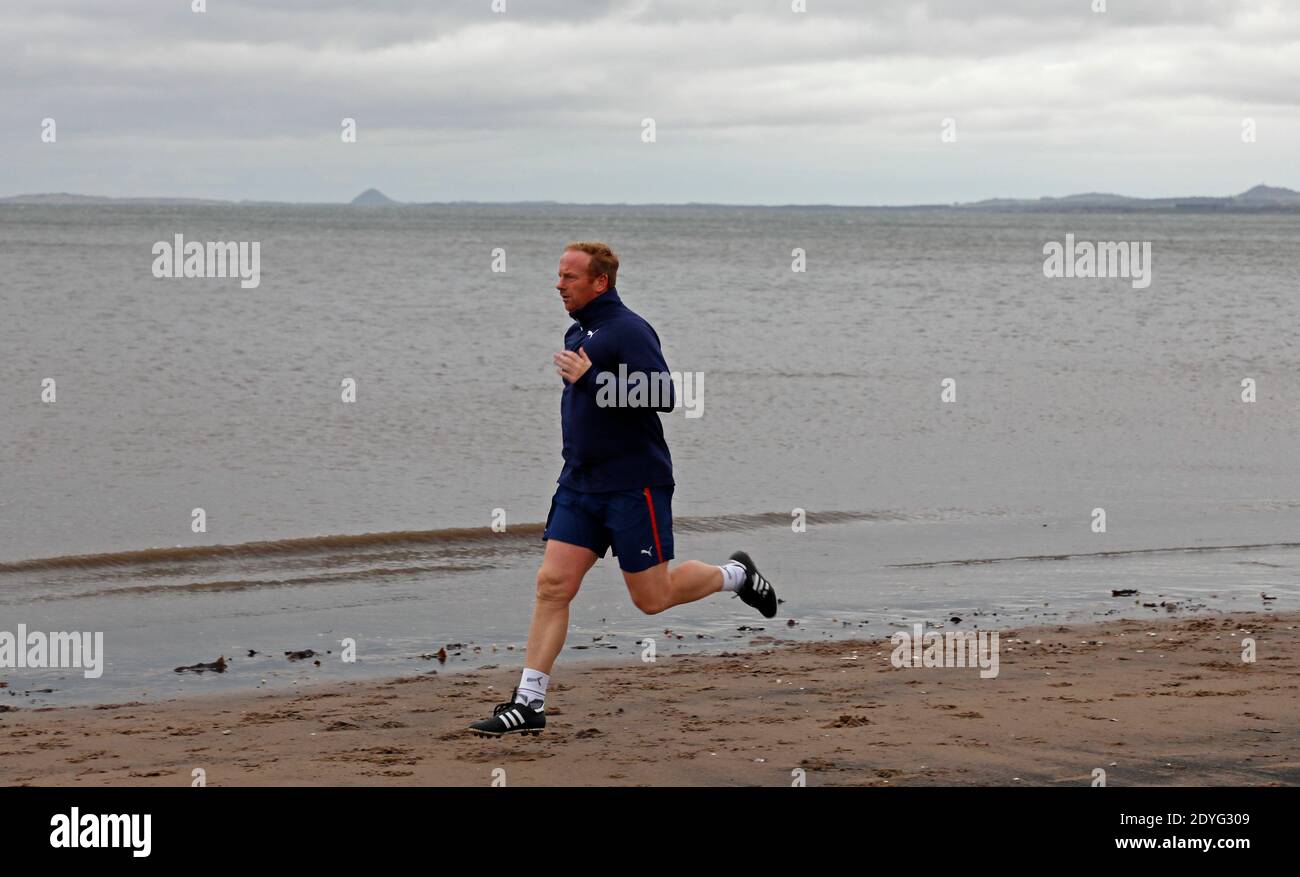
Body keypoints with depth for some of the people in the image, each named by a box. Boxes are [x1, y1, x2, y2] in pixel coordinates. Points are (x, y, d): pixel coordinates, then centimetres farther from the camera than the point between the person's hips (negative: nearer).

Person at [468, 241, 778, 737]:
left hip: (634, 485, -8)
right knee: (552, 584, -3)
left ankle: (735, 575, 27)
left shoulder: (628, 330, -14)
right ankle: (529, 703, -3)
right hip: (580, 485, 8)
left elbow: (662, 396, -25)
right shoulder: (578, 333, 14)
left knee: (652, 598, 1)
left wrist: (590, 378, -23)